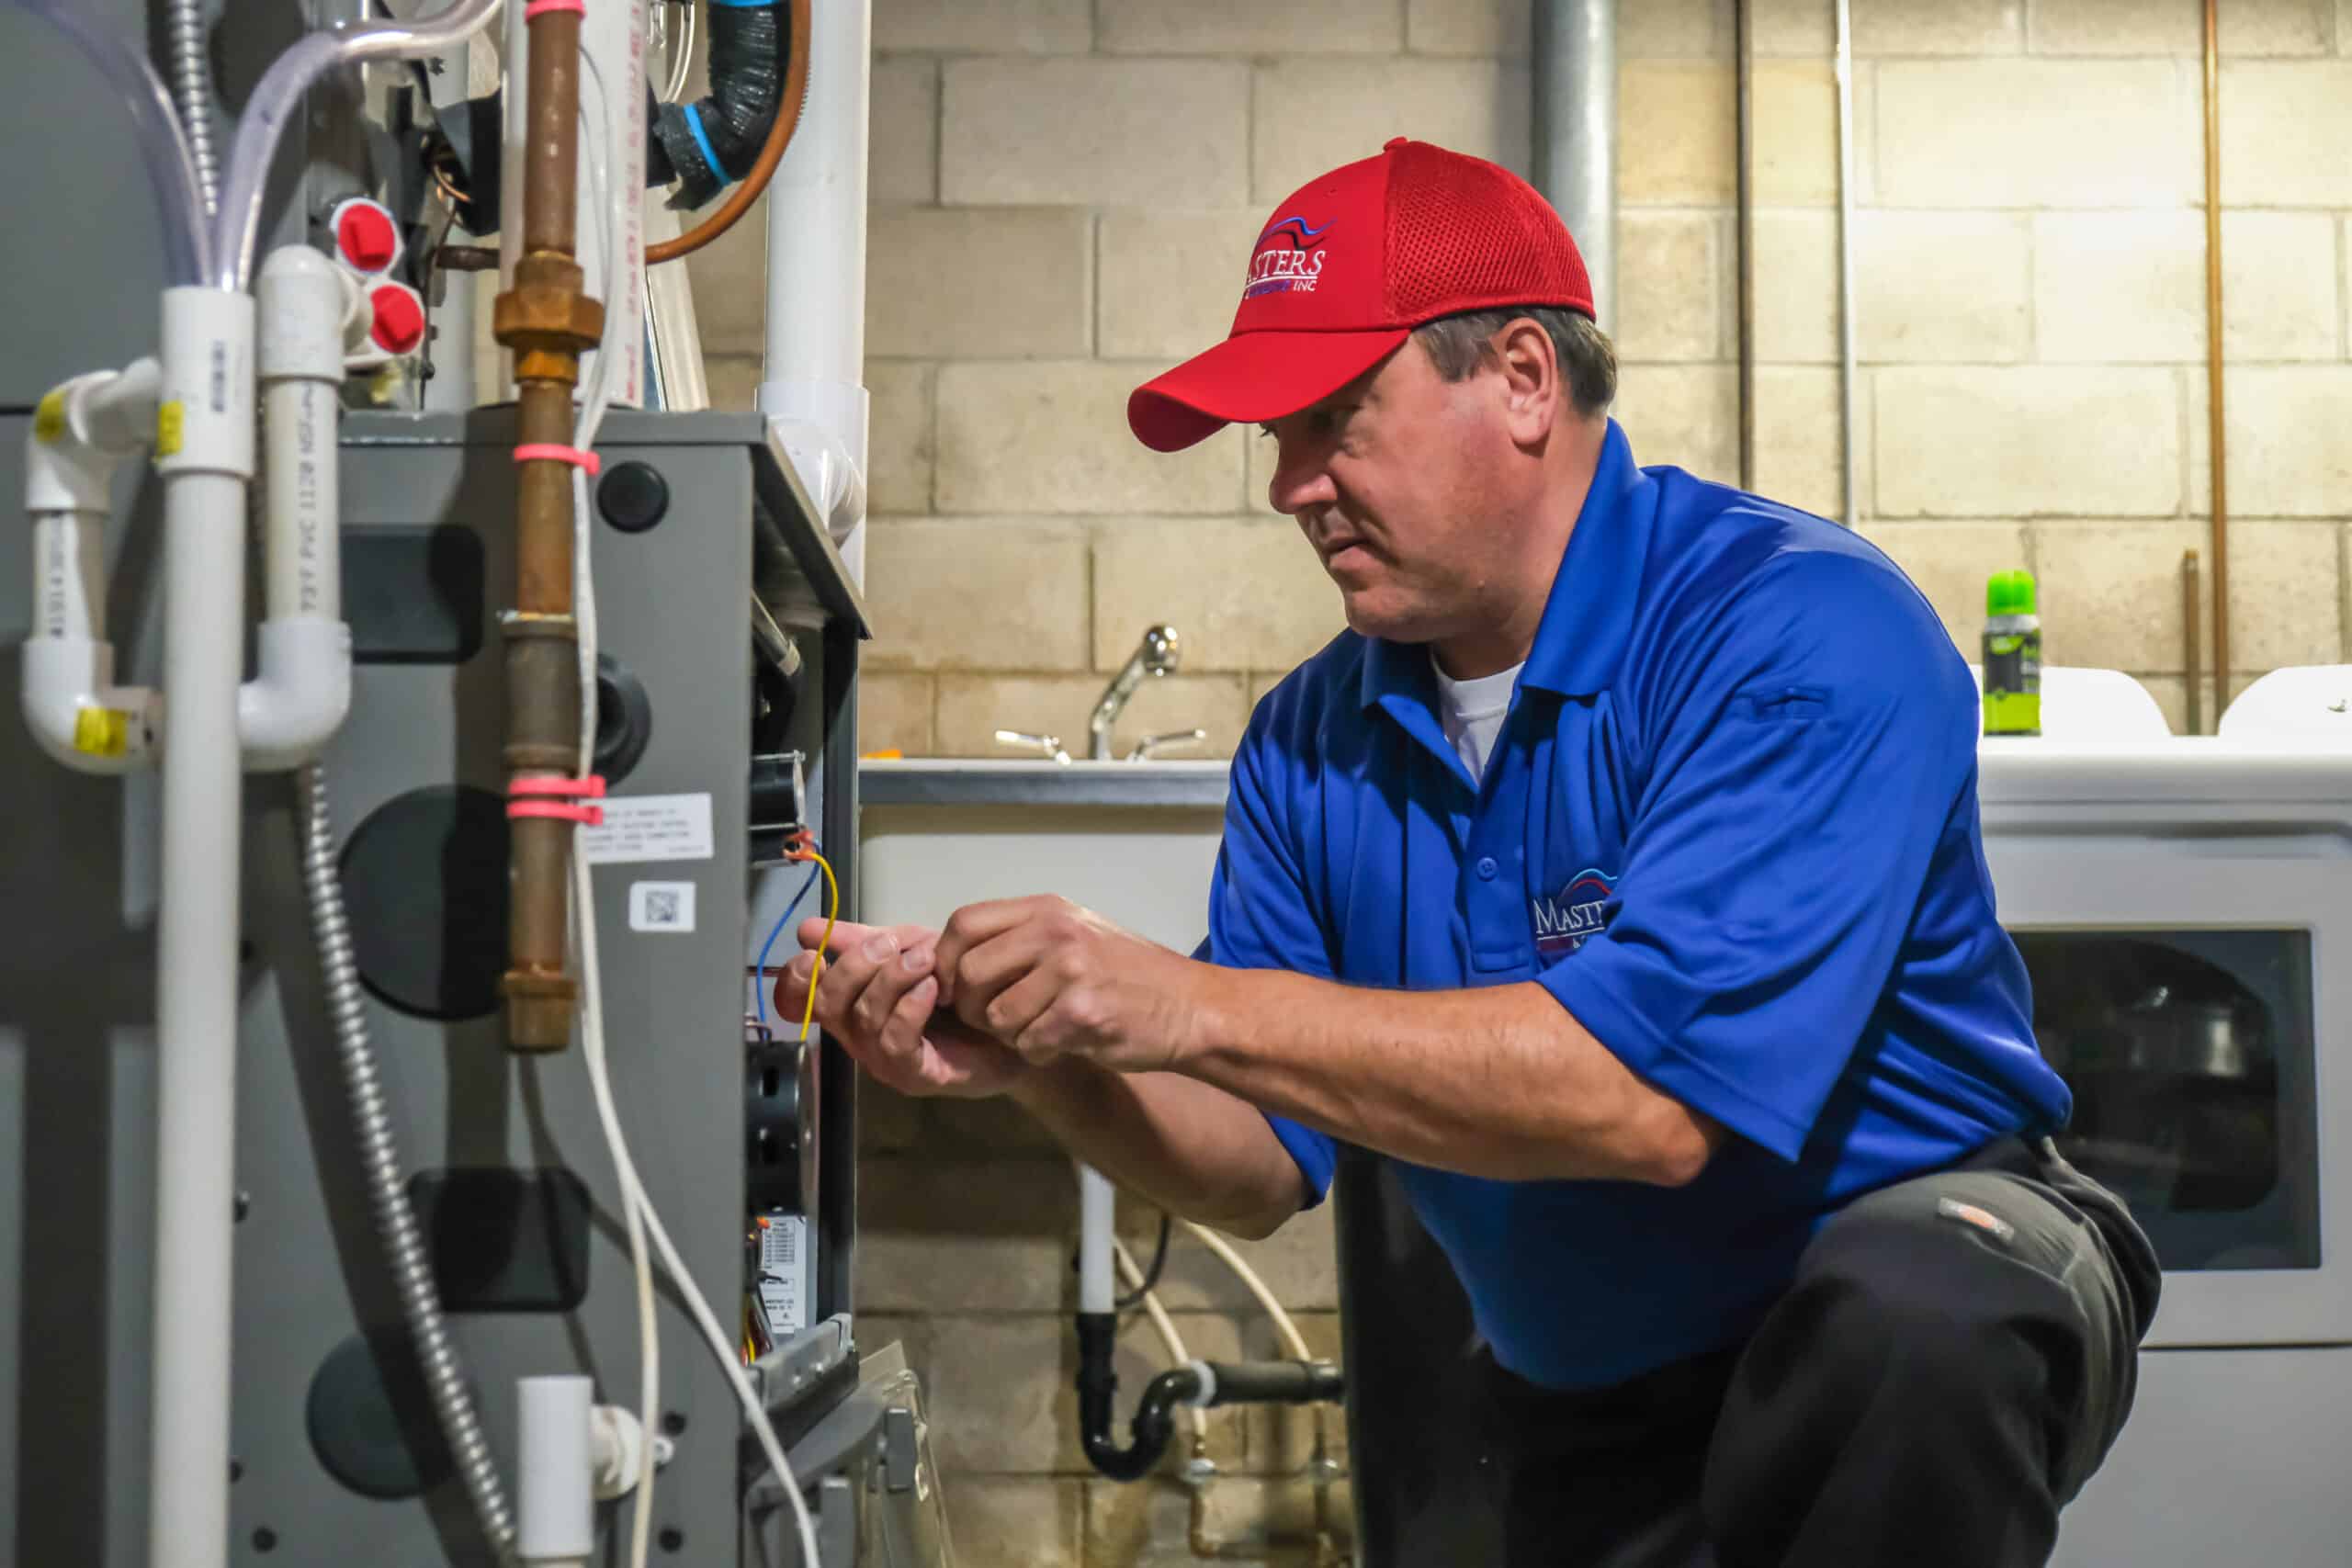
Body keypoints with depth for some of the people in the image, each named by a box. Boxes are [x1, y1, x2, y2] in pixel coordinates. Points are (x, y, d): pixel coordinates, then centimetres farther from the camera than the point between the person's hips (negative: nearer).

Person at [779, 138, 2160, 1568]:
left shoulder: (1800, 629, -21)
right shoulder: (1314, 740, -1)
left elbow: (1658, 1092, -33)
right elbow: (1262, 1168, 1)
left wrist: (1192, 1005, -31)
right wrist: (1038, 1062, -20)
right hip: (1598, 1423, 6)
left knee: (1907, 1317, -35)